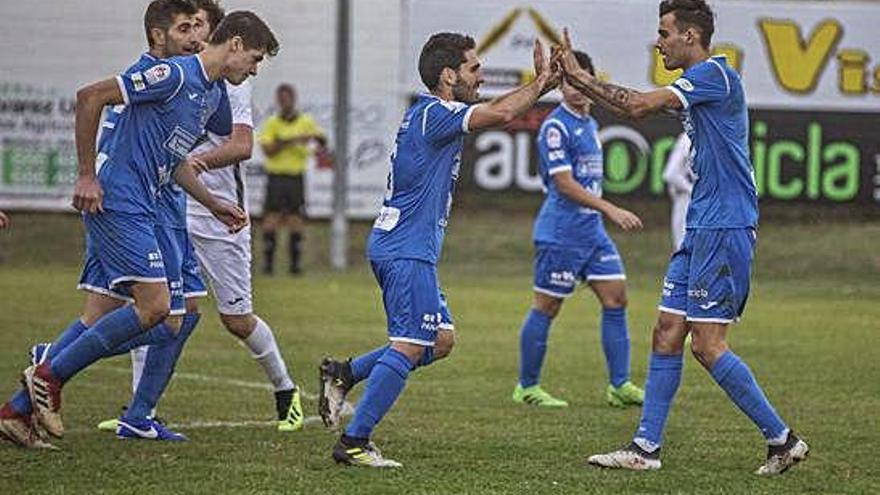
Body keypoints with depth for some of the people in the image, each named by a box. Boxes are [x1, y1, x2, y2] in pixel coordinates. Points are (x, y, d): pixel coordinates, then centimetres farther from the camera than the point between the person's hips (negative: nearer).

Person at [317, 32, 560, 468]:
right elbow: (502, 114, -24)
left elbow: (495, 110, 26)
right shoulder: (434, 113, -14)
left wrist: (541, 83, 14)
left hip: (402, 248, 11)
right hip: (407, 251, -11)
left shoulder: (429, 113, 17)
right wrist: (541, 83, -8)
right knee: (410, 347, -12)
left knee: (440, 340, 14)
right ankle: (354, 443, -11)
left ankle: (344, 373, 15)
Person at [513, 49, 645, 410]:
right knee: (546, 308, -1)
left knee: (616, 298, 2)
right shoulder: (555, 127, -13)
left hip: (592, 230, 9)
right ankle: (527, 387, 9)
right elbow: (565, 184, -20)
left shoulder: (590, 123, 15)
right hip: (560, 233, -9)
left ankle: (619, 386, 5)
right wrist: (611, 210, -25)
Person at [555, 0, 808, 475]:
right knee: (667, 334, 8)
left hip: (724, 230, -10)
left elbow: (638, 106, -18)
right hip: (701, 230, 10)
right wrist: (575, 78, 18)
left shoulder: (715, 74, -13)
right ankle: (646, 447, 10)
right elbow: (639, 105, 24)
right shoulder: (697, 84, 16)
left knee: (708, 344, -9)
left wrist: (579, 75, -8)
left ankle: (781, 439, -2)